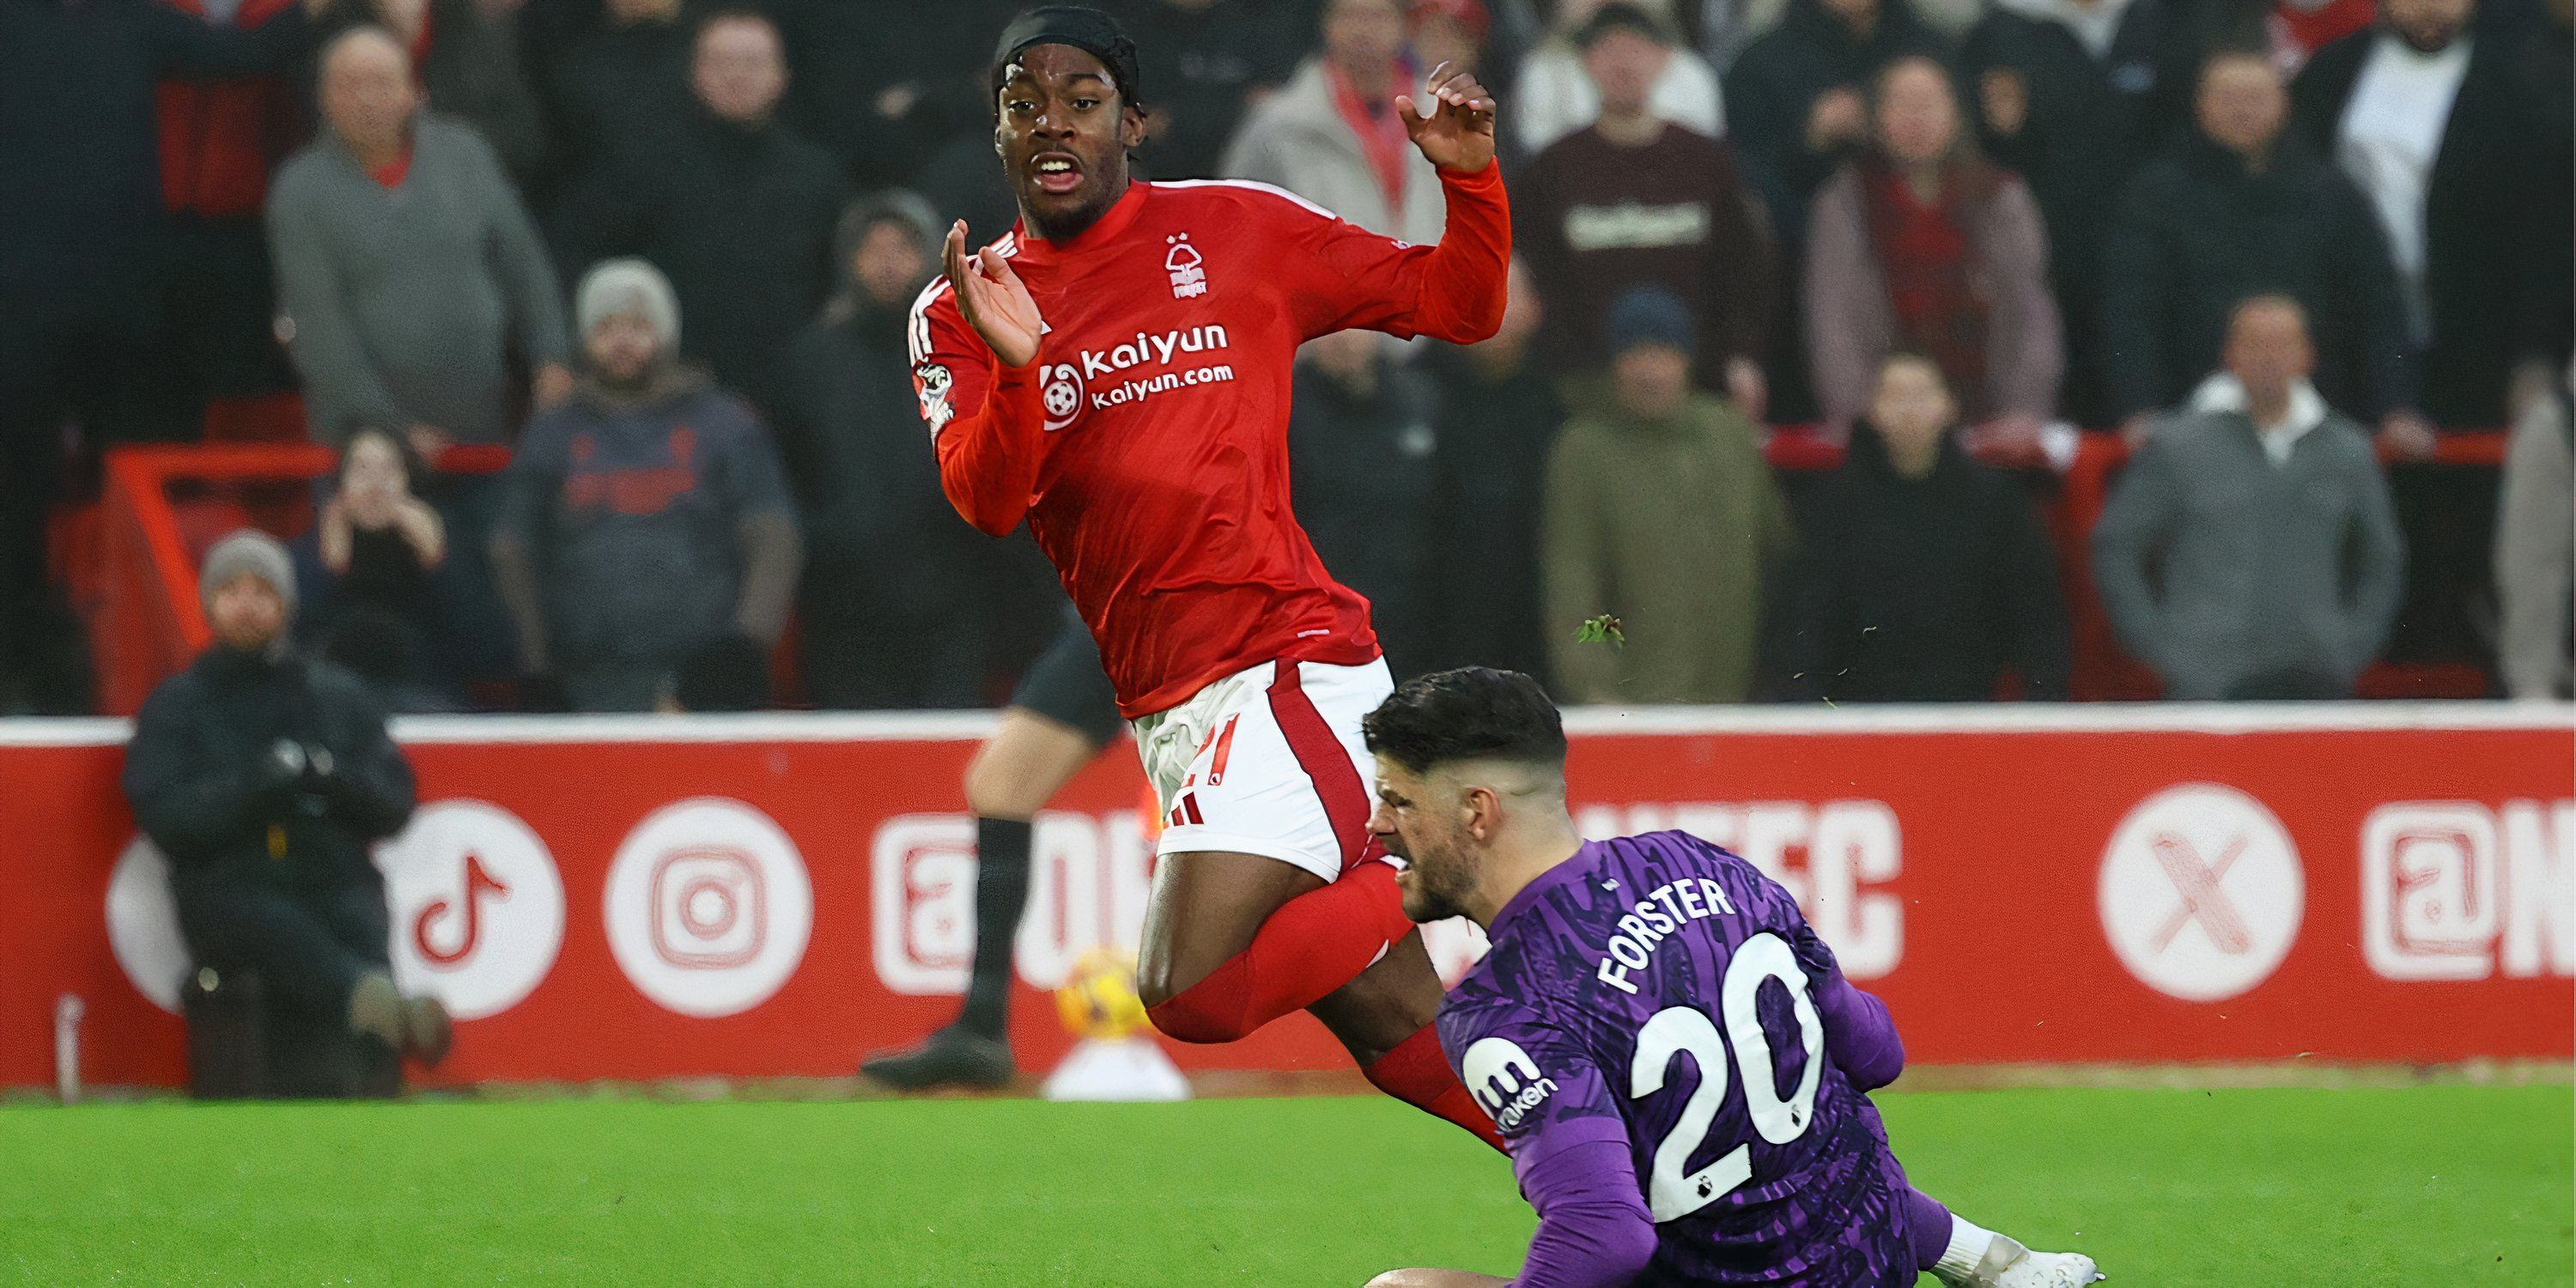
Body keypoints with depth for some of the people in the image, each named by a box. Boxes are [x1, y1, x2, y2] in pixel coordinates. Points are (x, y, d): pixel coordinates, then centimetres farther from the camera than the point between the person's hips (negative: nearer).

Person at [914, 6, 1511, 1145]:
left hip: (1286, 658, -5)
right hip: (1168, 709, 5)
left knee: (1194, 987, -23)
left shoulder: (1238, 230, 3)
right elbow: (985, 502, -6)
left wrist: (1468, 178, -8)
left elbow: (1456, 307, 10)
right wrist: (1015, 370, -25)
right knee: (1393, 1016, 3)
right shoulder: (958, 314, 10)